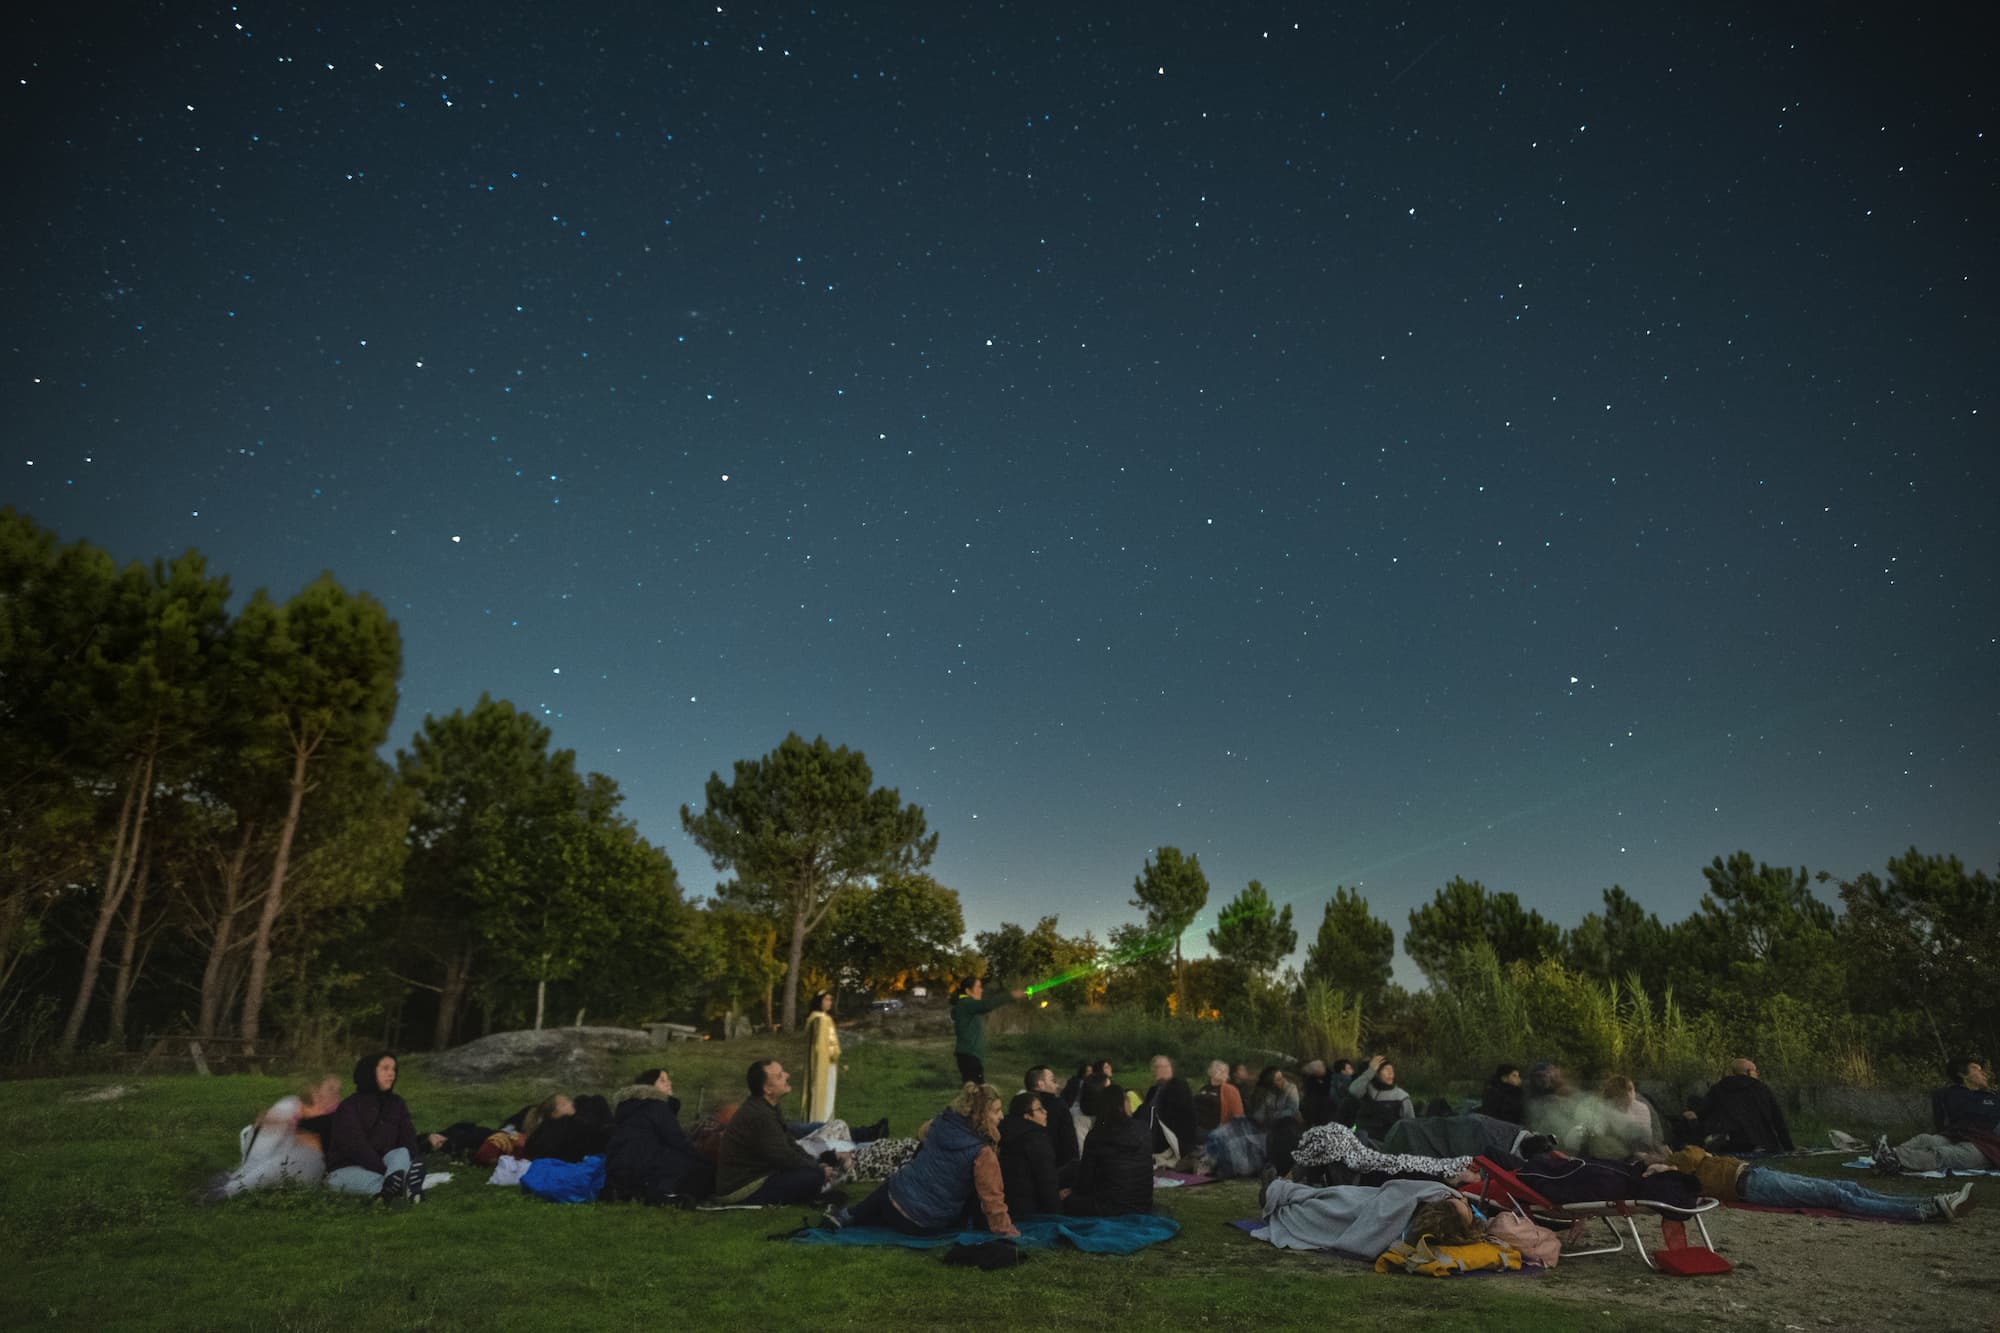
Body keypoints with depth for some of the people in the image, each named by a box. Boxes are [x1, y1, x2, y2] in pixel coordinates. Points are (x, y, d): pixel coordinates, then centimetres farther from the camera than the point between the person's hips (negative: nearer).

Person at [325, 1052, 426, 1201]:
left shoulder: (396, 1103, 11)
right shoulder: (350, 1106, -7)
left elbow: (408, 1139, 0)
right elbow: (357, 1147, -18)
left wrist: (410, 1165, -22)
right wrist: (387, 1171, -27)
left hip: (379, 1166, 4)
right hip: (346, 1171, -4)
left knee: (402, 1153, -30)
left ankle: (393, 1185, -60)